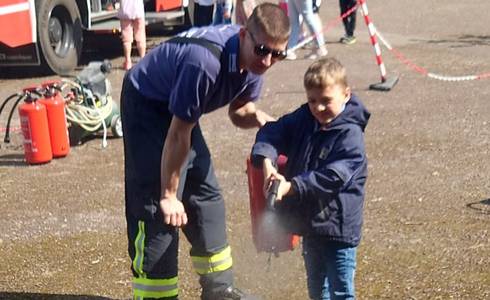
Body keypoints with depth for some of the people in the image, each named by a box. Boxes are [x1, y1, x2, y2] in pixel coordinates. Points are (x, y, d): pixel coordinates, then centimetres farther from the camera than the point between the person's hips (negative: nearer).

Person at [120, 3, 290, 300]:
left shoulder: (252, 59, -14)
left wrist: (258, 117, -22)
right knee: (158, 211, -12)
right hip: (147, 106, -8)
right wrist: (169, 194, -20)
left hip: (178, 109, 8)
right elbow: (178, 135, -30)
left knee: (207, 196, 12)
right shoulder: (206, 62, -38)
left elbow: (238, 110, 2)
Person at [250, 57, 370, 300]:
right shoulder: (304, 119, 3)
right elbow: (273, 132, -6)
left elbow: (332, 178, -27)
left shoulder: (350, 134, -18)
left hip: (338, 225, -7)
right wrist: (266, 161, -25)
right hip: (309, 221, 7)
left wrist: (291, 186, -34)